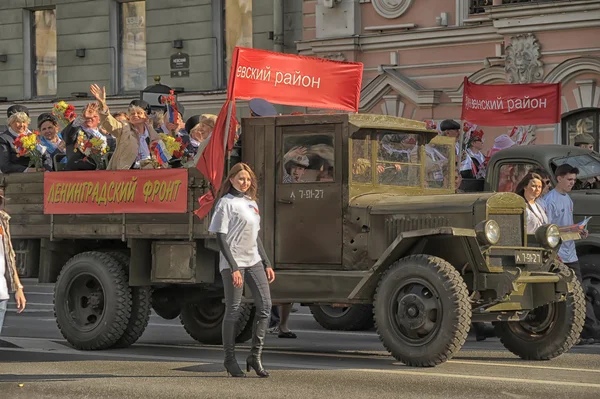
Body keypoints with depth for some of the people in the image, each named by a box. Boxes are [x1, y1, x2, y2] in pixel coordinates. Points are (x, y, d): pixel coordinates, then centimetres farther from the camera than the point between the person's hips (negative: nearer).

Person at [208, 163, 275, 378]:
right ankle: (230, 358, 9)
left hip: (253, 261, 7)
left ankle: (255, 355, 8)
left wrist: (267, 264, 19)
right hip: (233, 263, -7)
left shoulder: (251, 203, 17)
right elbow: (221, 237, -12)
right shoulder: (226, 203, -6)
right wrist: (233, 268, -19)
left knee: (265, 305, 1)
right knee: (233, 310, -2)